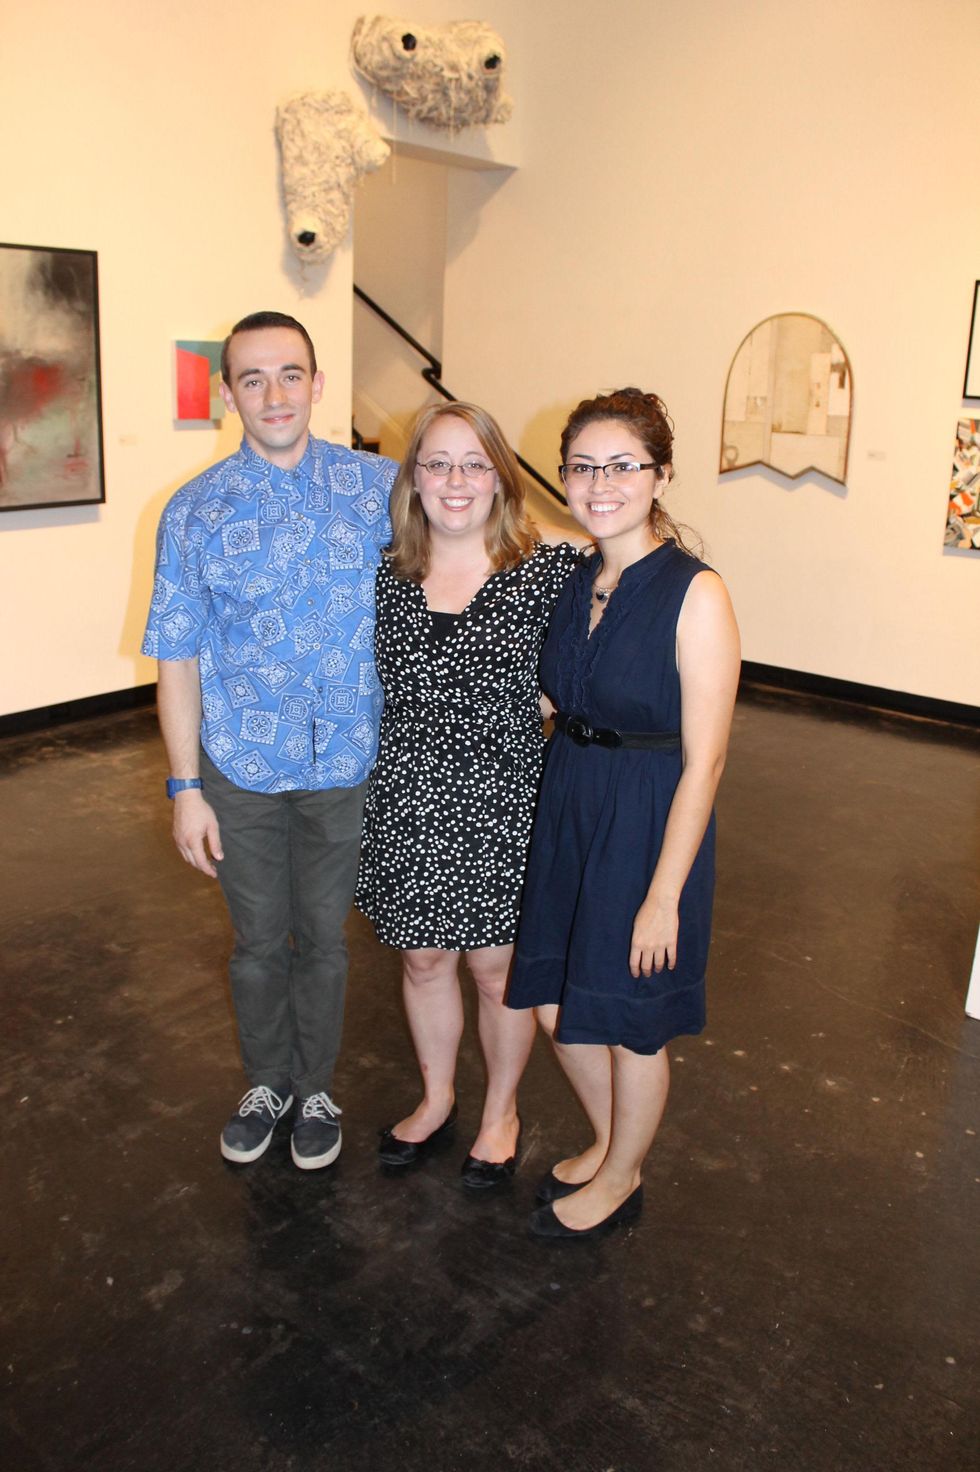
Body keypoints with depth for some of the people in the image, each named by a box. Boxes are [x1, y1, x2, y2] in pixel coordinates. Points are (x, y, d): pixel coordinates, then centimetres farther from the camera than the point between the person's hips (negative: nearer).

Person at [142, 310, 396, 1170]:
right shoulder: (196, 512, -5)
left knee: (323, 940, 15)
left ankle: (315, 1090, 39)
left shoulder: (381, 488, -5)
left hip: (348, 765, 0)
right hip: (242, 772, 0)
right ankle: (267, 1083, 41)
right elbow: (179, 658, -3)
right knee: (259, 941, 17)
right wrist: (185, 787, -5)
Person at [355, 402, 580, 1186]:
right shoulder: (386, 575, 1)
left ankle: (501, 1112, 39)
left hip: (502, 808, -3)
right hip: (406, 804, 4)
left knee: (498, 970, 13)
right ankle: (437, 1099, 44)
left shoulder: (549, 570, -11)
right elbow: (367, 688, 11)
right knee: (423, 961, 19)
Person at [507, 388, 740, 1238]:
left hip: (649, 825, -7)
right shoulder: (577, 585, 3)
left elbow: (703, 761, -19)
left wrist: (664, 893, -18)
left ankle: (620, 1181, 39)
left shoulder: (695, 594, -18)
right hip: (567, 810, 7)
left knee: (632, 1024, 13)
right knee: (555, 1005, 19)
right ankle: (610, 1144, 46)